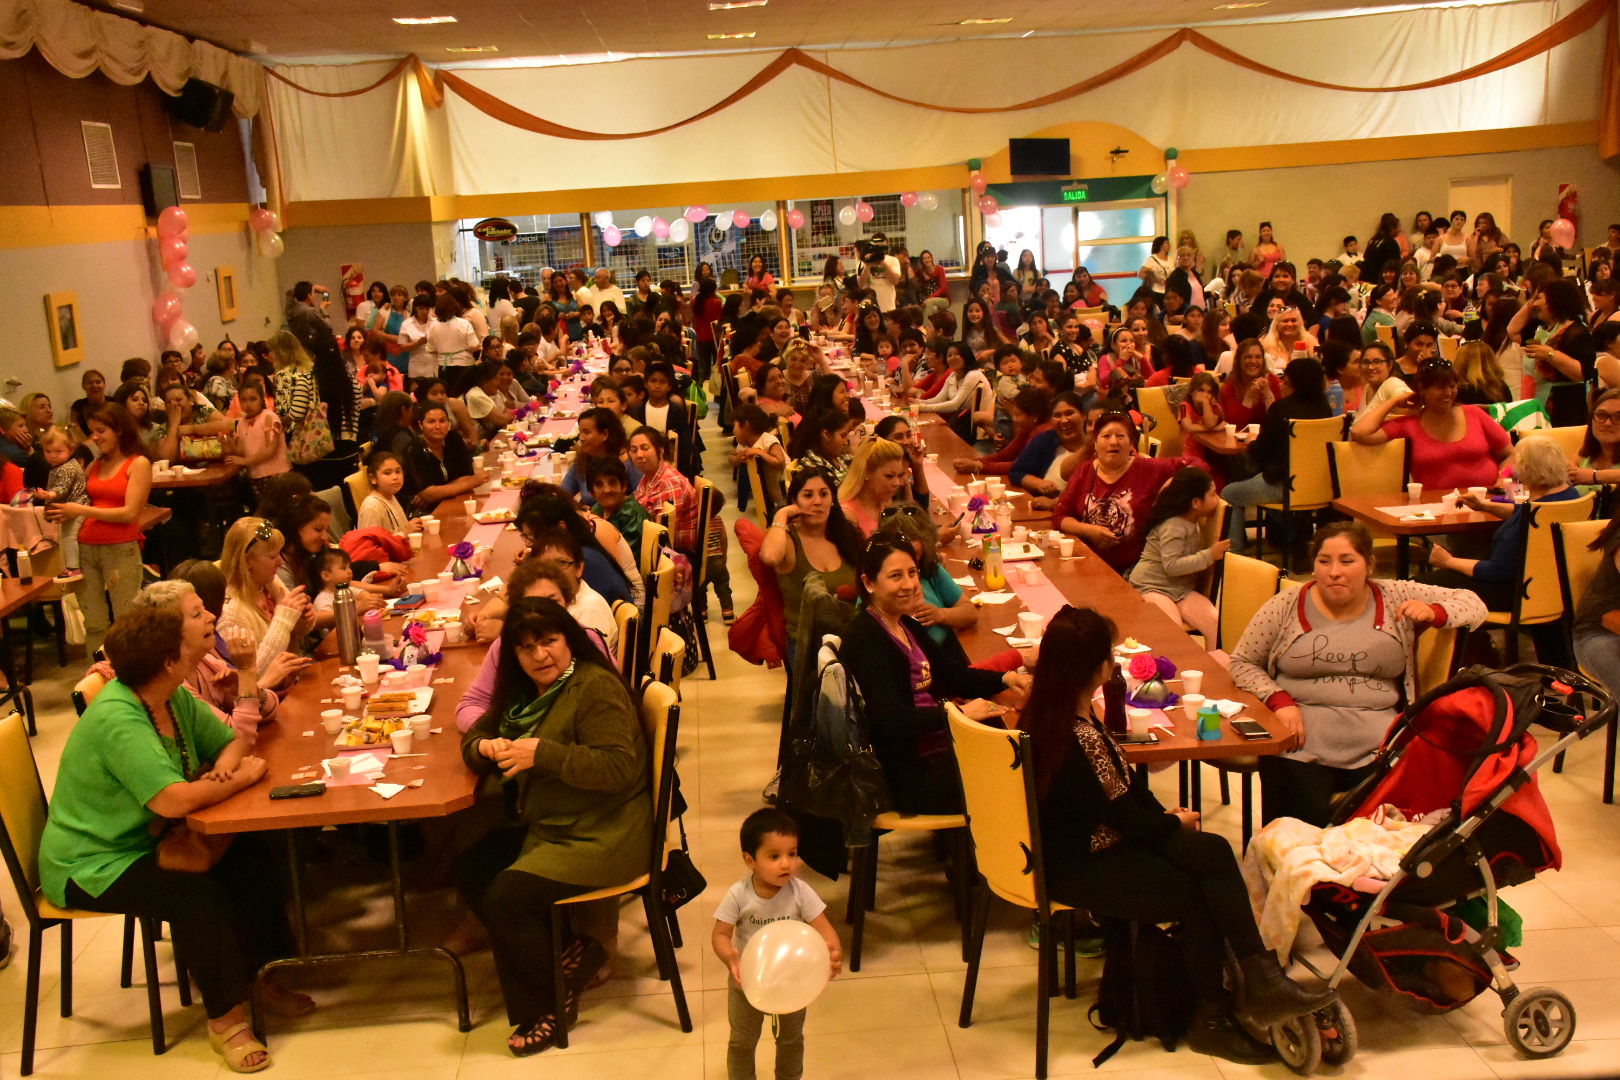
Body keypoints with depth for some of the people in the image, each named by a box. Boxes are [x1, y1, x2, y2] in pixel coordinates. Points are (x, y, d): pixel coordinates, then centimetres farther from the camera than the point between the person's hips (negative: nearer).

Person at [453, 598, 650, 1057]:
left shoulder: (596, 688, -18)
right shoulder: (525, 690, 9)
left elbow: (619, 767, -27)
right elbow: (475, 735, 16)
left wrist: (542, 753, -29)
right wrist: (485, 747, -9)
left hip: (602, 838, -10)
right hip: (546, 828, 10)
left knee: (505, 897, -19)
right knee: (468, 872, -1)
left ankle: (546, 1008, 4)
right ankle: (567, 952, 6)